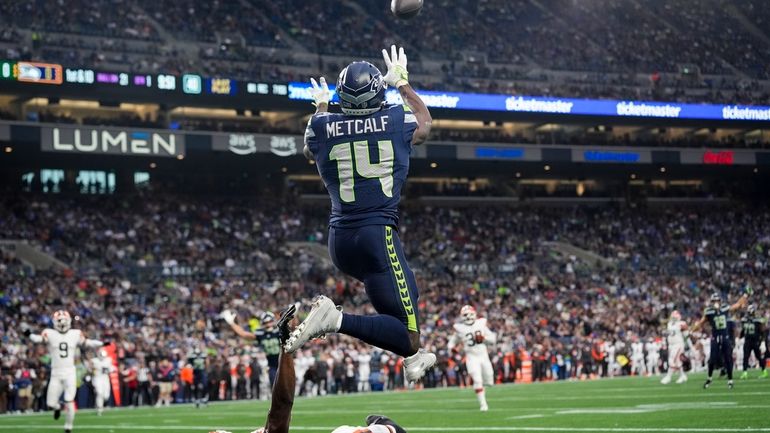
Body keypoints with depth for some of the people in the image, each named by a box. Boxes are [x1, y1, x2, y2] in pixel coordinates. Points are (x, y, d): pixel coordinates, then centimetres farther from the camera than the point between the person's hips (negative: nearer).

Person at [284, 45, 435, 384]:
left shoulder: (324, 127, 2)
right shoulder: (396, 120, -2)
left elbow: (310, 149, 29)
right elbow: (424, 124, 25)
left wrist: (320, 107, 45)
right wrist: (402, 83, 38)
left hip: (340, 240, 5)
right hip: (377, 234, -5)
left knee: (405, 293, 35)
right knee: (409, 339, -8)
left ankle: (412, 357, 33)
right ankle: (337, 320, -27)